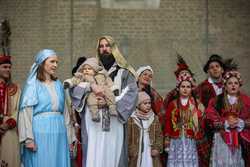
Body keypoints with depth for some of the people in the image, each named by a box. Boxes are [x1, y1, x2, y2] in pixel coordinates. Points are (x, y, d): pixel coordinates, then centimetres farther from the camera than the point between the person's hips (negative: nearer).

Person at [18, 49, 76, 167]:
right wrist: (28, 138, -16)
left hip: (59, 132, 5)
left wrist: (69, 135, 12)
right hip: (40, 132, -5)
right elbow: (26, 111, -7)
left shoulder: (58, 84, 14)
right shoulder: (33, 85, -1)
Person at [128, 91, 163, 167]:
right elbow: (128, 137, -1)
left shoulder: (154, 118, 6)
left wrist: (157, 148, -6)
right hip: (137, 153, -1)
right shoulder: (131, 119, -1)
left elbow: (159, 135, 6)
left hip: (151, 152, 2)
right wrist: (129, 152, -6)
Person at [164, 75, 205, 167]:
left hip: (191, 142, 0)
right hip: (176, 141, 0)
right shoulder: (172, 104, 5)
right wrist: (167, 141, 2)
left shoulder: (197, 104, 5)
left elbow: (201, 122, 2)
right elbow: (168, 123, 5)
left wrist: (199, 139, -7)